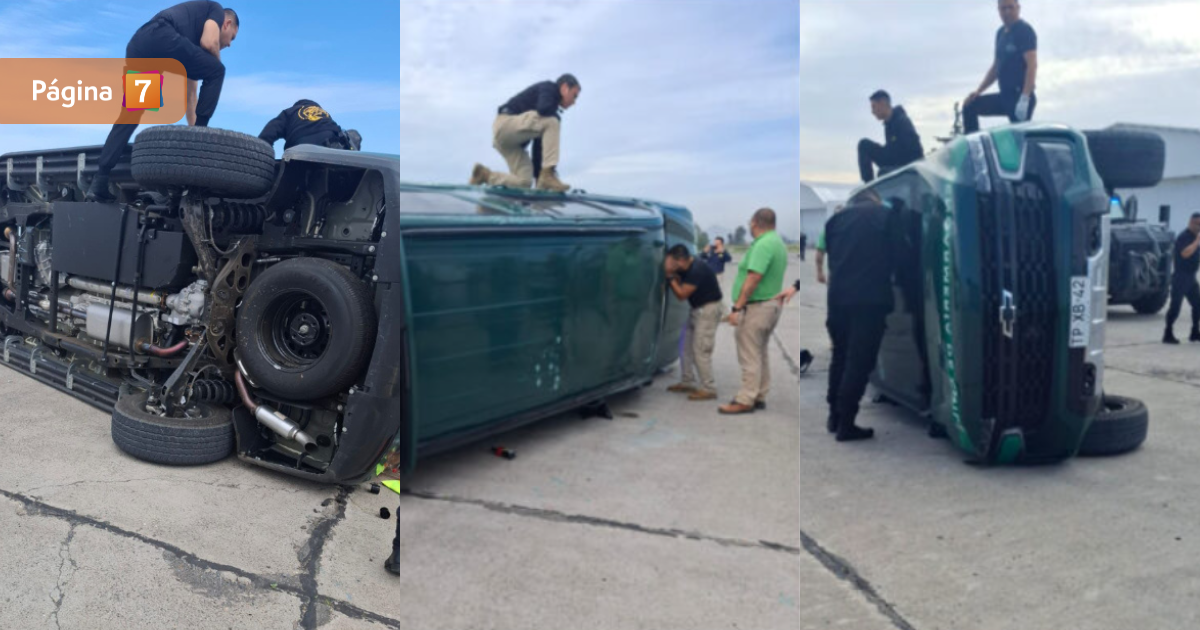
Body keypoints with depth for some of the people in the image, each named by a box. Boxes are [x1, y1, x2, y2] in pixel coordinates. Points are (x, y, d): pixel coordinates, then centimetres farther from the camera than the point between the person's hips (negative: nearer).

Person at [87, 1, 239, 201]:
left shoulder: (192, 36, 39)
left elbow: (189, 93, 38)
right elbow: (208, 42, -2)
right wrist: (212, 74, 19)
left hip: (137, 45, 8)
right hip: (161, 38, -8)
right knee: (216, 72, 10)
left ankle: (100, 181, 7)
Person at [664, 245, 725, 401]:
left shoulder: (697, 271, -25)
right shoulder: (686, 269, 3)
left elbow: (681, 294, -21)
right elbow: (678, 285, 10)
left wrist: (671, 277, -17)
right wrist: (672, 275, -5)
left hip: (708, 310, -10)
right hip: (697, 310, 10)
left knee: (701, 350, -10)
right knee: (688, 348, 13)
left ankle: (708, 389, -5)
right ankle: (687, 382, 24)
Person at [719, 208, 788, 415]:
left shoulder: (763, 245, -18)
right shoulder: (778, 243, 13)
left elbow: (754, 278, -26)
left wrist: (737, 307, -24)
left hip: (756, 306, -10)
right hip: (772, 304, 10)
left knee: (749, 356, -5)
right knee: (761, 353, 15)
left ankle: (745, 401, -1)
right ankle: (760, 397, 22)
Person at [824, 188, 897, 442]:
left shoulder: (836, 218, 14)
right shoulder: (885, 215, 5)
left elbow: (830, 257, 14)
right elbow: (895, 255, 7)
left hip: (838, 296, 4)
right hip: (870, 297, -4)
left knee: (840, 357, 18)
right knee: (859, 361, -1)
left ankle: (834, 416, 23)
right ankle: (845, 424, 1)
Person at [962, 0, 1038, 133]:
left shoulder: (1024, 30, -9)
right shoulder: (1001, 33, 15)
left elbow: (1032, 65, -17)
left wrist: (1024, 98, -26)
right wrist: (978, 91, 12)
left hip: (1020, 95, -8)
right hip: (1005, 95, 8)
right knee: (970, 106, 4)